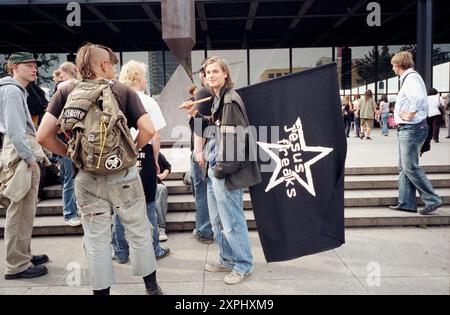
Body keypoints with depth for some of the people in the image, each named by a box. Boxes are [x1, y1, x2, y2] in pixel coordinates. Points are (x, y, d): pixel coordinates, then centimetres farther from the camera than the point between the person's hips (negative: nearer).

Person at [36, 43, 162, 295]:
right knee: (140, 233, 16)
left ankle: (102, 292, 26)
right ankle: (152, 287, 30)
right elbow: (148, 130, -13)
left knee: (97, 242, 12)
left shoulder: (66, 92, 1)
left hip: (88, 178, 1)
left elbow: (43, 136, -6)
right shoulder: (123, 90, -3)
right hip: (124, 174, -1)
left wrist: (70, 153, 8)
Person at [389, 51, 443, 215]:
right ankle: (406, 202, 15)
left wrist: (410, 114, -22)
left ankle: (432, 200, 0)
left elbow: (419, 98, -33)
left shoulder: (411, 78, -13)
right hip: (407, 129, 11)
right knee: (404, 166, 10)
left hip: (412, 129, -11)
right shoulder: (408, 78, 19)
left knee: (410, 167, -9)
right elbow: (422, 101, 24)